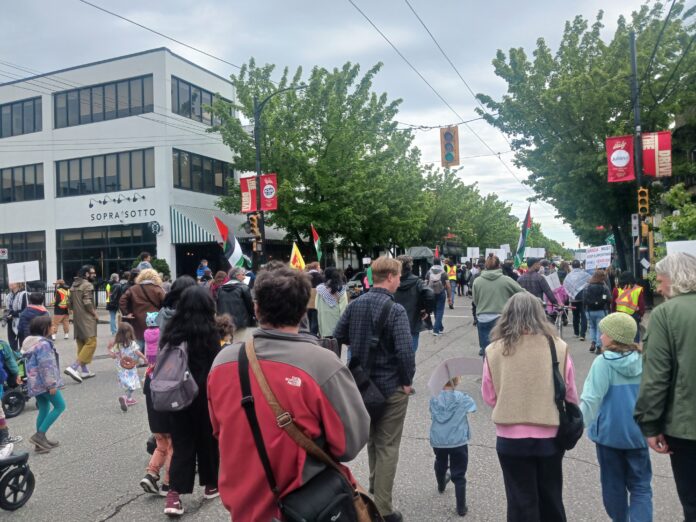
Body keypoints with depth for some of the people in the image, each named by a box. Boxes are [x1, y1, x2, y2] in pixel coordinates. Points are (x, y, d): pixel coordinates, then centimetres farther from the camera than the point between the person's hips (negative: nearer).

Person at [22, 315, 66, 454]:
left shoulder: (30, 342, 13)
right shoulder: (43, 344, -20)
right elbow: (46, 366, -23)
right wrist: (51, 384, -20)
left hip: (35, 383, 10)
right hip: (44, 383, -10)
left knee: (43, 410, 15)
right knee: (59, 406, 0)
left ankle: (41, 441, 20)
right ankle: (39, 435, -3)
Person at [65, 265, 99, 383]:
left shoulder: (74, 285, 15)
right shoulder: (87, 285, -12)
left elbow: (69, 304, 16)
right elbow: (88, 303, -20)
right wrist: (95, 314, -8)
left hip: (77, 319, 9)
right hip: (87, 318, -9)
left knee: (81, 344, 13)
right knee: (90, 343, -10)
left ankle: (84, 371, 18)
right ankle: (73, 368, -18)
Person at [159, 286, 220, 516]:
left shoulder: (171, 331, -1)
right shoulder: (209, 333, -13)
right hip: (204, 396, -3)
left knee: (181, 444, 9)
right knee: (207, 441, 14)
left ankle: (174, 495, -1)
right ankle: (211, 485, 30)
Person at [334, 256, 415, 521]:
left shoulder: (355, 304, -1)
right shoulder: (395, 310, -21)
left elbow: (338, 336, 4)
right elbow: (405, 351, -27)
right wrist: (407, 380, -11)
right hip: (391, 386, -6)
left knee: (372, 438, 26)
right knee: (387, 446, 6)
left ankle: (375, 482, 46)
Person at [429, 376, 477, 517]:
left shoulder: (434, 399, -7)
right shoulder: (462, 398, -14)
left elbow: (432, 416, 4)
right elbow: (472, 407, 2)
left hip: (438, 441, 4)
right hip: (458, 442, -3)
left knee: (440, 465, 30)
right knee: (459, 475, 4)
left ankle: (441, 485, 57)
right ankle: (461, 507, 5)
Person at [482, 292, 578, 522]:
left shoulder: (494, 350, -13)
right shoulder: (559, 347, -11)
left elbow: (489, 397, -2)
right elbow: (570, 396, 0)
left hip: (511, 439, -1)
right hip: (550, 437, 1)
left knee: (521, 503, 15)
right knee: (551, 500, 23)